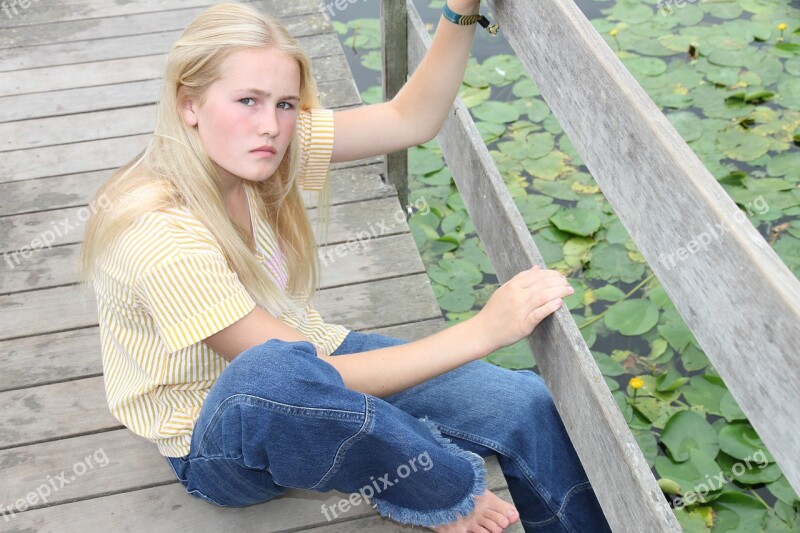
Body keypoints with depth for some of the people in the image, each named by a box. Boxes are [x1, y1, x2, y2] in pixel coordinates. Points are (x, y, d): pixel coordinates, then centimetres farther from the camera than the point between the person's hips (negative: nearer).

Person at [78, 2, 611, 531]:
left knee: (527, 405, -13)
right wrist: (484, 331, -35)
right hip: (218, 447, -6)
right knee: (268, 372, -44)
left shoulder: (265, 143, -11)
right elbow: (295, 374, -33)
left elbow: (411, 119, -9)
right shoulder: (158, 234, -31)